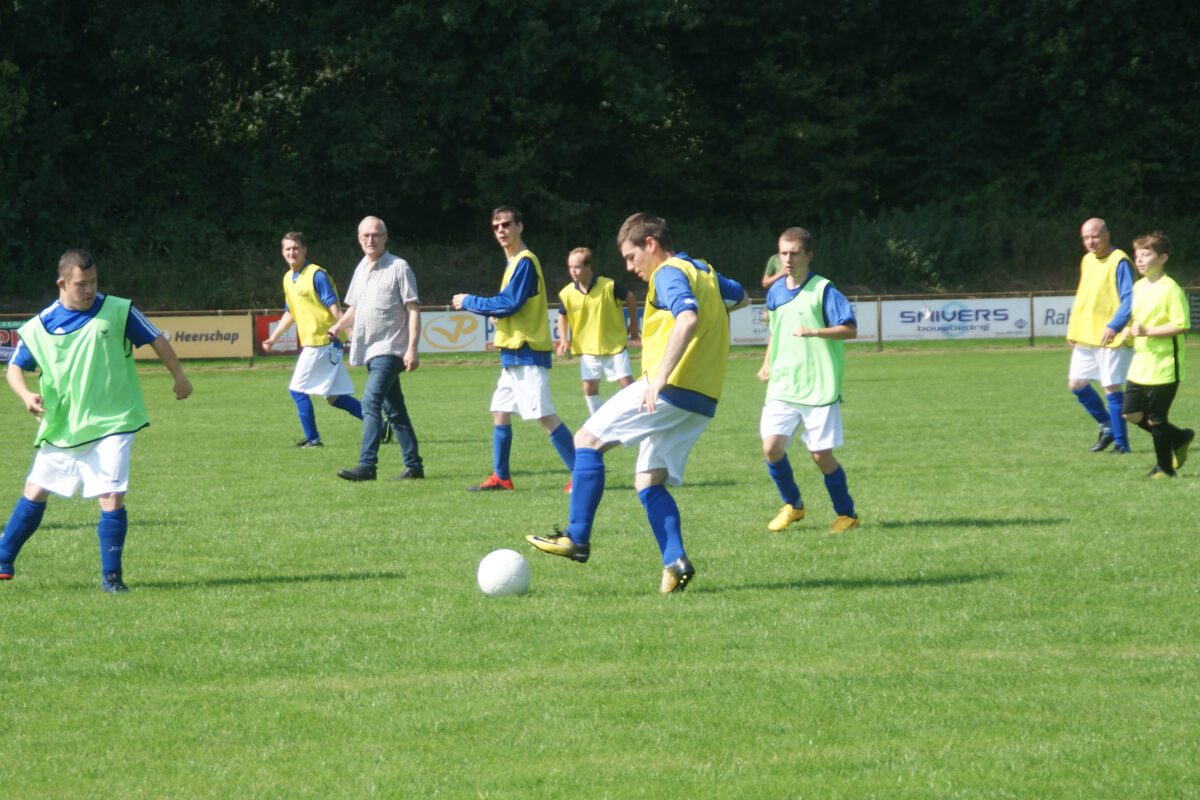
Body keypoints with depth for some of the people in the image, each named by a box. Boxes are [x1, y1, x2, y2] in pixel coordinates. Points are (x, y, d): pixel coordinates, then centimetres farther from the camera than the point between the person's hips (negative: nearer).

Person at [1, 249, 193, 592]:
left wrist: (179, 377, 12)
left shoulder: (117, 311, -5)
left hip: (111, 424, -3)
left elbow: (157, 340, 6)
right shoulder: (40, 326, -1)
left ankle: (111, 576, 0)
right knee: (34, 494, 10)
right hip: (61, 428, 3)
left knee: (111, 498, -14)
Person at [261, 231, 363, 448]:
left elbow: (334, 306, -16)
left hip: (321, 341, -8)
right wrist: (273, 338, 24)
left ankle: (312, 438, 3)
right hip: (308, 342, 8)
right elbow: (290, 313, 25)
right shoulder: (288, 279, 14)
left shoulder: (316, 275, -11)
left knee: (297, 390, -6)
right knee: (333, 396, 8)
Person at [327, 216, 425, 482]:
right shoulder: (361, 269, 16)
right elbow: (354, 307, 26)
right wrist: (339, 326, 6)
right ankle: (414, 465, 16)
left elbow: (413, 309, -9)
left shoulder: (399, 268, -6)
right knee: (393, 409, 11)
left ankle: (367, 465, -23)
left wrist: (412, 348, -18)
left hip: (390, 349, -8)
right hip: (369, 350, 8)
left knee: (371, 402, -19)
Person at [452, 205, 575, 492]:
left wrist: (469, 302, -7)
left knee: (545, 416, -13)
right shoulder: (513, 263, 18)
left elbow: (509, 303, -18)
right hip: (513, 353, 10)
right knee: (500, 412, 13)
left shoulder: (524, 262, -12)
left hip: (527, 352, -10)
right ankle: (501, 477, 21)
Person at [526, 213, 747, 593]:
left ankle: (577, 538, -6)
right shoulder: (705, 272, 21)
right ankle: (675, 561, -7)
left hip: (670, 389, -9)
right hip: (702, 402, 9)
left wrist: (660, 378, -34)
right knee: (648, 480, 11)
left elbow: (687, 319, -27)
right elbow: (740, 296, 44)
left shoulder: (669, 273, -7)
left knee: (588, 440, -2)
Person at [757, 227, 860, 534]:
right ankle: (792, 505, 13)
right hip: (782, 386, 5)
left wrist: (813, 332, -25)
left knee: (821, 454, -5)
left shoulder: (823, 290, -7)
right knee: (771, 445, -10)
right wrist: (767, 364, 23)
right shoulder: (775, 292, 11)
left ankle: (846, 513, 16)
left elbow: (850, 329, -13)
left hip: (820, 387, -5)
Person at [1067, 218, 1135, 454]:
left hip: (1109, 337, -8)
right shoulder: (1087, 260, 13)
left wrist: (1114, 326, -27)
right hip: (1085, 337, 8)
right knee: (1077, 384, 8)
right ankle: (1107, 426, 26)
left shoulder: (1119, 262, -12)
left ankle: (1120, 442, 3)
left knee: (1111, 388, -6)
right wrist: (1072, 325, 14)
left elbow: (1129, 299, -17)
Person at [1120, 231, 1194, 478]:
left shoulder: (1170, 289, -14)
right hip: (1140, 365, 8)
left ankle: (1165, 467, 16)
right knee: (1132, 414, 7)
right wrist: (1130, 330, 1)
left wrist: (1147, 332, -22)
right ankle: (1179, 439, 26)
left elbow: (1182, 325, -19)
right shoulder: (1138, 287, 11)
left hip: (1163, 368, -8)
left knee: (1155, 419, -2)